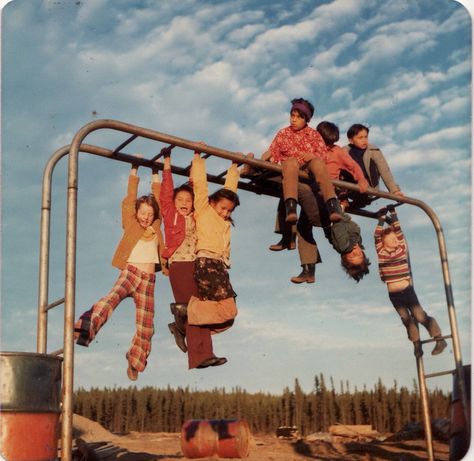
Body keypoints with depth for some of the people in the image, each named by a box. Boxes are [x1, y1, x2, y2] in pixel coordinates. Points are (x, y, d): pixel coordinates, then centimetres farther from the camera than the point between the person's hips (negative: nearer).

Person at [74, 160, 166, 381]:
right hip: (129, 272, -3)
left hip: (148, 278, 4)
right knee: (112, 298, -34)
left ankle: (134, 362, 18)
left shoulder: (155, 226, 15)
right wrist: (135, 168, 8)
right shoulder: (130, 223, 8)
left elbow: (158, 196, 18)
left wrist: (155, 172, 24)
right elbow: (131, 195, 5)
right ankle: (85, 328, -53)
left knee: (145, 324, 2)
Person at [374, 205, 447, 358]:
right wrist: (382, 218, -1)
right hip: (393, 294, 2)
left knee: (420, 317, -2)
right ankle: (417, 344, 24)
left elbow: (398, 231, -1)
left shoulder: (402, 249, 0)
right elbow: (377, 235, -5)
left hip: (407, 291, -2)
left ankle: (440, 339, 11)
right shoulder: (381, 253, 1)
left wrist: (393, 214, 4)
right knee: (406, 319, 11)